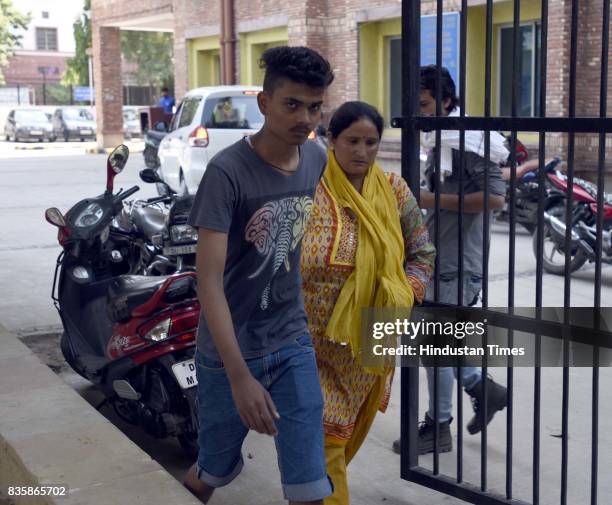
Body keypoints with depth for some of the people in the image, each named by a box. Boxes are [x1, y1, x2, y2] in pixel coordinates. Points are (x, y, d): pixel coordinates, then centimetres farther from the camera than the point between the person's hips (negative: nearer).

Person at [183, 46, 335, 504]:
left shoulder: (316, 161, -2)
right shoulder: (226, 172, -20)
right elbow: (209, 282, -25)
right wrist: (240, 377, -32)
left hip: (293, 344, 4)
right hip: (229, 351, -4)